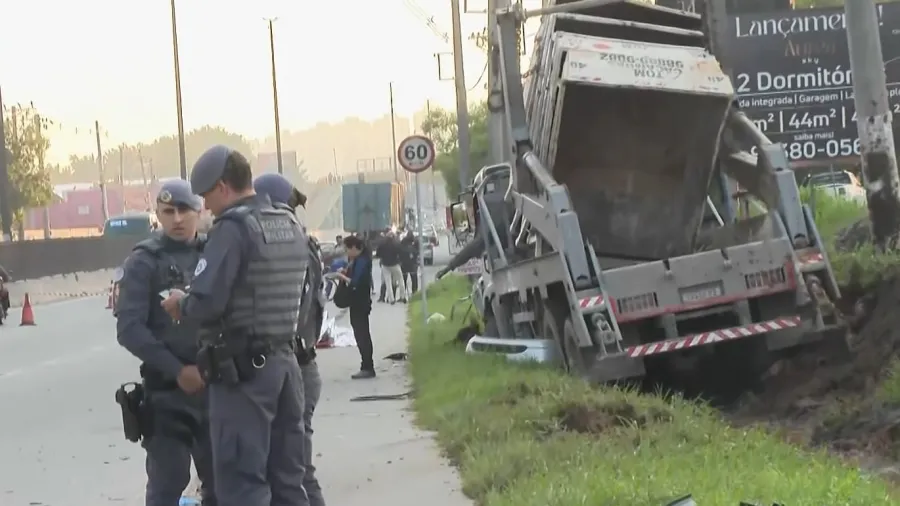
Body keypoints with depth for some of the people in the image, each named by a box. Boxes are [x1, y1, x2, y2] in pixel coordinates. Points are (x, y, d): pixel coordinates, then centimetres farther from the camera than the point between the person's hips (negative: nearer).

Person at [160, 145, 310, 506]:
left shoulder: (234, 226, -14)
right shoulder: (292, 228, 12)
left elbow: (207, 302, -22)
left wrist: (180, 305, 0)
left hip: (242, 368, -8)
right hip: (284, 362, 8)